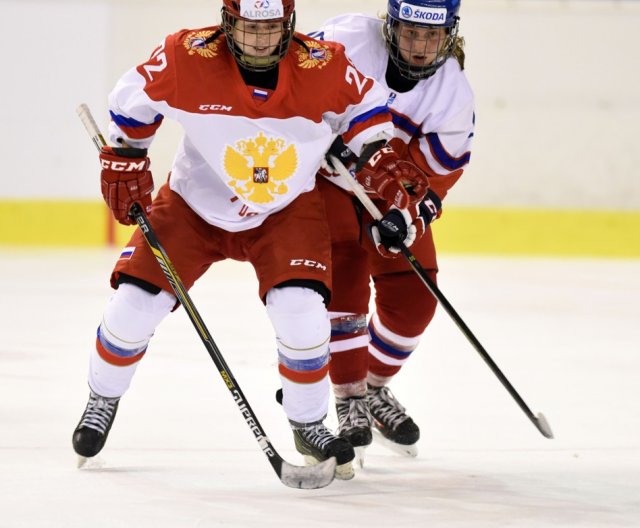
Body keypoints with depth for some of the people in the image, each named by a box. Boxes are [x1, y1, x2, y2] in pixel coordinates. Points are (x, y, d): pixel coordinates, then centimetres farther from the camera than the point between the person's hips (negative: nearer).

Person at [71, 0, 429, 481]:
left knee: (303, 313, -19)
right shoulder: (187, 58, -23)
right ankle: (103, 398, 25)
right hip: (195, 204, 0)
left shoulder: (324, 67, -20)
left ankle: (308, 425, 5)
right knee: (136, 304, -6)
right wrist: (124, 163, -4)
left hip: (287, 210, 0)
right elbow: (134, 99, -4)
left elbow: (365, 104, 0)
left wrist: (381, 158, -12)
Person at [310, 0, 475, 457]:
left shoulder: (454, 93, -15)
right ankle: (350, 402, -7)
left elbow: (434, 174, -15)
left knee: (412, 299, 0)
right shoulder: (351, 39, -23)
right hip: (326, 178, -3)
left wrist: (409, 217, -31)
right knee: (342, 283, -17)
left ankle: (376, 388, 25)